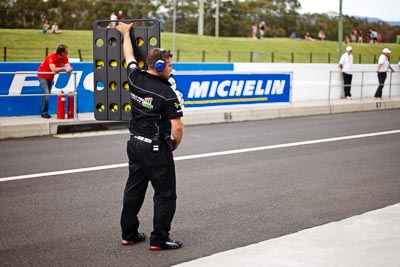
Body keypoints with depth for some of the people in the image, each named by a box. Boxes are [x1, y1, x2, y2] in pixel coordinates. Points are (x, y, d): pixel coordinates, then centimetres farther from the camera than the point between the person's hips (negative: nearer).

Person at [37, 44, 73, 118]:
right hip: (43, 76, -7)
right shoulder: (51, 57, -31)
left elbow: (68, 67, -23)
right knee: (46, 93, -18)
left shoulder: (65, 58, -12)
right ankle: (44, 112, -10)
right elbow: (53, 69, -42)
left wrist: (69, 69, -45)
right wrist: (64, 68, -41)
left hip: (50, 77, 7)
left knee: (48, 94, 9)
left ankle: (44, 112, 17)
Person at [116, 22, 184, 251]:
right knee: (165, 194, 2)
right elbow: (177, 126, -18)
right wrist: (176, 143, 3)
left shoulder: (136, 79, 0)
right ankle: (159, 239, 4)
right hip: (157, 148, -7)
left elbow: (129, 56, 19)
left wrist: (125, 33, 36)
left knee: (134, 190, 15)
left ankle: (129, 234, 24)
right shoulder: (167, 93, -17)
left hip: (136, 144, 7)